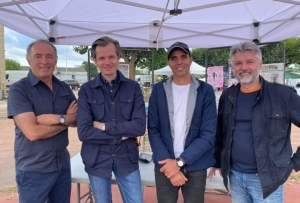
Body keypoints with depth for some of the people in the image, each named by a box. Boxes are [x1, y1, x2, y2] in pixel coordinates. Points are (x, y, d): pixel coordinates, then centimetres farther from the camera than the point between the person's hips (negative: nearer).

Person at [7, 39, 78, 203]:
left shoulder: (64, 88, 4)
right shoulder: (19, 89, -12)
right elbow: (33, 132, -21)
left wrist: (58, 118, -18)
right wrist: (67, 119, -11)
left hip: (62, 164, 5)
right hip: (33, 169, -4)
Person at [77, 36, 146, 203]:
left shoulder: (133, 87, -5)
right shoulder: (86, 90, -7)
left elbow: (140, 127, -14)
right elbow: (83, 132, -15)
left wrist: (105, 126, -16)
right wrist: (122, 134, -14)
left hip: (127, 158, 0)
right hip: (97, 160, 0)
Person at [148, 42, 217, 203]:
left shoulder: (205, 91, -3)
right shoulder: (158, 90, 0)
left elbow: (208, 134, -8)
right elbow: (153, 130, -1)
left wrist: (180, 161, -13)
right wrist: (168, 161, -11)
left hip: (195, 167, 0)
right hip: (165, 165, 1)